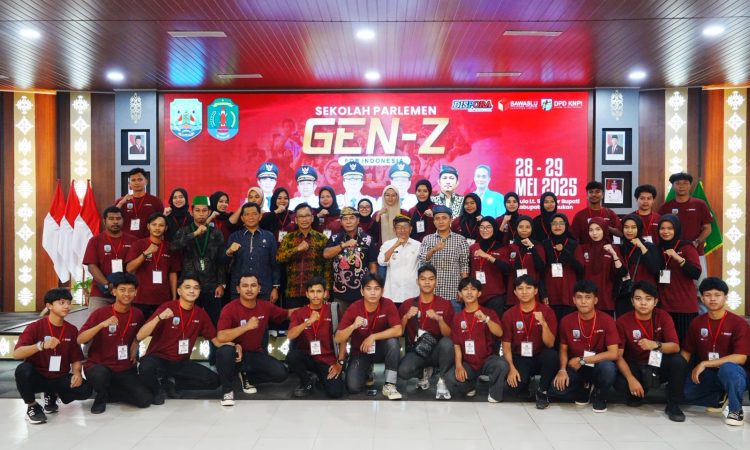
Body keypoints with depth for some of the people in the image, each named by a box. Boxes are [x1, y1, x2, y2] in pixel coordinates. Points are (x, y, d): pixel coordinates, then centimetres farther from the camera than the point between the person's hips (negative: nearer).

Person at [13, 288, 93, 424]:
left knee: (85, 390, -23)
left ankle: (52, 395, 12)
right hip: (36, 377, -3)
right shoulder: (35, 327, -9)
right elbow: (16, 354, -22)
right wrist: (41, 345, -38)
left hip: (60, 378, 3)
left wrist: (77, 373, -18)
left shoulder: (72, 330, 1)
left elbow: (76, 358, 3)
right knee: (23, 369, -36)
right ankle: (32, 406, -7)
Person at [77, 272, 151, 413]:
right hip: (98, 366, -3)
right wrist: (102, 324, -31)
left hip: (125, 369, 3)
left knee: (145, 400, -15)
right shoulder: (100, 313, -10)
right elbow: (80, 340, -18)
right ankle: (101, 396, -3)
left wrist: (134, 351, 3)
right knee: (100, 374, -40)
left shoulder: (137, 314, 0)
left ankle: (108, 393, 10)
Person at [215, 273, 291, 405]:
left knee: (281, 373, -16)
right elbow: (221, 337, -30)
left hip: (256, 354, 4)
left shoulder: (266, 307, -4)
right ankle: (227, 390, -11)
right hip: (236, 354, -4)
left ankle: (247, 377, 14)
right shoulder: (230, 309, -18)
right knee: (225, 351, -39)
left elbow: (287, 314, 13)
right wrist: (246, 326, -33)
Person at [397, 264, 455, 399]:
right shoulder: (408, 304, 0)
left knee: (447, 343, -35)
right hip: (415, 351, 1)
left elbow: (448, 335, -7)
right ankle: (424, 372, 7)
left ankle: (441, 381, -10)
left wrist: (439, 319, -24)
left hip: (436, 350, -1)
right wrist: (406, 317, -18)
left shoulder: (445, 304, -2)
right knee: (403, 371, -30)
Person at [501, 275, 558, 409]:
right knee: (517, 385, -29)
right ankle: (525, 381, 11)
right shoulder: (509, 315, -4)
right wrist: (511, 368, -18)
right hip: (520, 358, 0)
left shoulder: (547, 311, -7)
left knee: (552, 355, -34)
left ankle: (542, 392, -9)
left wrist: (543, 323, -30)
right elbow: (506, 345, -4)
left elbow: (550, 344, -14)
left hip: (540, 357, 0)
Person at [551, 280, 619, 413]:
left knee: (608, 368, -38)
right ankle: (584, 388, 11)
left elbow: (613, 354, -20)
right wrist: (562, 369, -15)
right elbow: (563, 349, 4)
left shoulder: (607, 321, -15)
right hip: (575, 366, 2)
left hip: (598, 366, -2)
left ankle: (599, 396, -2)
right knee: (556, 389, -26)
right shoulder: (566, 321, -7)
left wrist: (582, 360, -22)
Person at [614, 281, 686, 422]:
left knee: (678, 361, -31)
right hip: (634, 367, -1)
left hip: (658, 365, 1)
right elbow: (618, 355, -16)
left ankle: (673, 405, -11)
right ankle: (637, 393, 6)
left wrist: (656, 345, -40)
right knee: (620, 383, -33)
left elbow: (675, 347, -19)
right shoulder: (623, 321, -14)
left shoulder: (663, 316, -9)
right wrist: (631, 379, -30)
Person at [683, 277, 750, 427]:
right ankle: (723, 400, 1)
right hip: (707, 375, 5)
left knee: (727, 369, -40)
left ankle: (736, 410, -13)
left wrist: (704, 364, -22)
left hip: (733, 374, -5)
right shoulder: (696, 322, 2)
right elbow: (686, 352, 10)